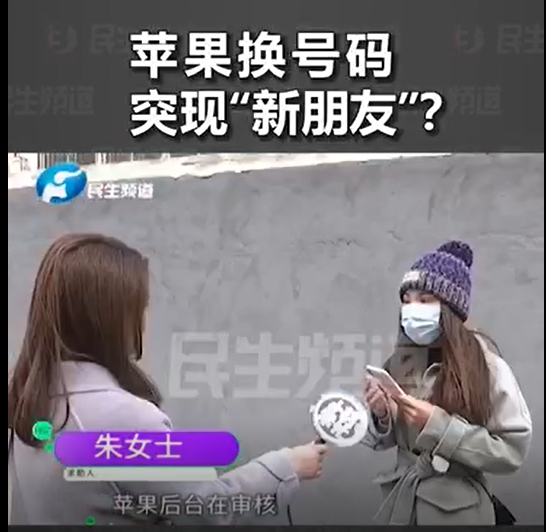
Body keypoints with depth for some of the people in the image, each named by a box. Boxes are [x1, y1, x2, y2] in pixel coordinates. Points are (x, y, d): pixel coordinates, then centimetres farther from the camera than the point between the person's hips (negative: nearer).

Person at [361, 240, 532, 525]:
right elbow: (383, 441, 7)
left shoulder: (485, 363, -13)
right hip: (400, 499, 4)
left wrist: (439, 424, -21)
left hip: (457, 508, -3)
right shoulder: (399, 361, -4)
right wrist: (381, 416, -14)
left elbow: (513, 450, -16)